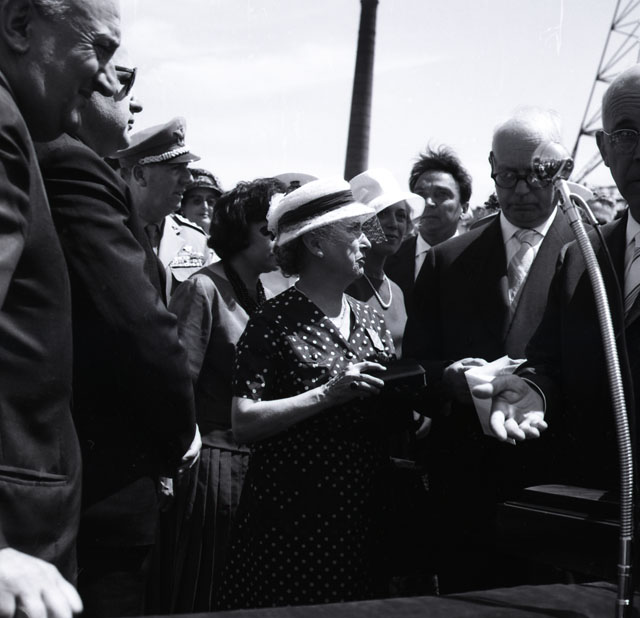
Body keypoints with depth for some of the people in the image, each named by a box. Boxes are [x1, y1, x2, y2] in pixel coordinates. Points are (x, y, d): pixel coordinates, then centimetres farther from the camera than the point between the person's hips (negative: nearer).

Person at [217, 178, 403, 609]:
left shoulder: (370, 319, 10)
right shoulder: (275, 322, -9)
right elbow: (243, 424, -16)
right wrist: (327, 394, -22)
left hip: (362, 521, 6)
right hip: (291, 521, -6)